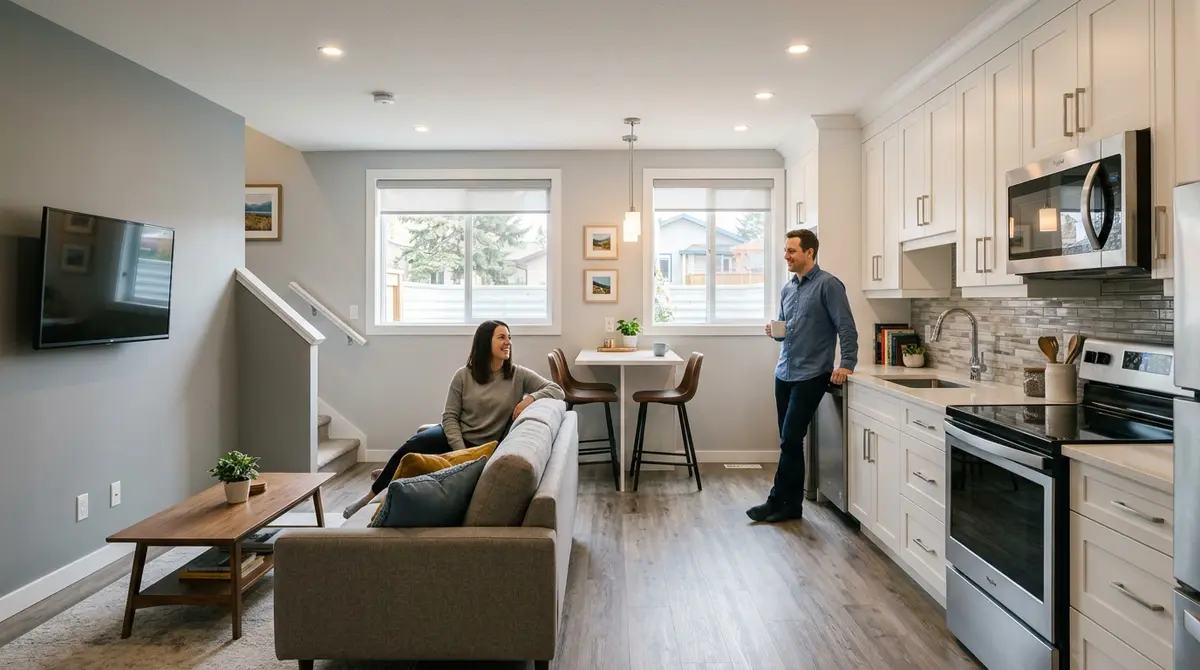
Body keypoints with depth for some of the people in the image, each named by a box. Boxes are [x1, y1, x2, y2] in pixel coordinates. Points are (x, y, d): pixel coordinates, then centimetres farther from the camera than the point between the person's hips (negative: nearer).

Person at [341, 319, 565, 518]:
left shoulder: (519, 375, -6)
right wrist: (461, 451, -19)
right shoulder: (464, 375, -4)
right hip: (455, 437, 2)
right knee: (415, 444, -28)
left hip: (485, 447, -1)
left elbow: (557, 390, -9)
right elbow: (450, 417, -5)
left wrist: (530, 398, -27)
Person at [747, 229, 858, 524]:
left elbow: (847, 328, -11)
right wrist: (775, 331, 0)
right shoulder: (788, 288, 14)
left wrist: (847, 364, -20)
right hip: (784, 374, 7)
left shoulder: (828, 284, -8)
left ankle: (778, 500, 4)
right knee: (790, 441, 10)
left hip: (811, 376, -7)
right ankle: (792, 503, 18)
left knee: (790, 440, -7)